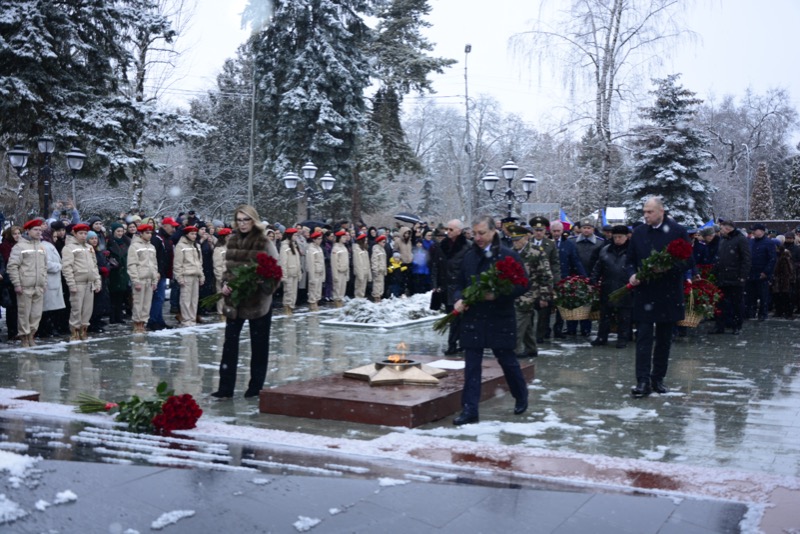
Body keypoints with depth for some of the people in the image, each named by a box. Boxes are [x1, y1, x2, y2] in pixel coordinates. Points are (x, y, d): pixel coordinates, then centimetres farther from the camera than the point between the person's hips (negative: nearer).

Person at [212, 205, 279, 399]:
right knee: (230, 341, 1)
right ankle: (226, 387, 4)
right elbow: (228, 267, 14)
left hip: (258, 300, -4)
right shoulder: (232, 240, 6)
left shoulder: (264, 243, -9)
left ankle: (256, 386, 19)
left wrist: (262, 288, -23)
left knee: (259, 343, 7)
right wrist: (225, 284, -3)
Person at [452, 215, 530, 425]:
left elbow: (522, 286, -8)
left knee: (507, 360, 11)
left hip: (500, 319, -3)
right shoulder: (469, 256, 7)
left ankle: (521, 396, 36)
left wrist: (497, 295, -20)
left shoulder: (509, 256, -7)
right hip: (473, 318, 3)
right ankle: (469, 410, 5)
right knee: (472, 365, 1)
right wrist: (459, 299, -5)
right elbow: (461, 284, 15)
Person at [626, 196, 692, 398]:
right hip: (644, 293, 1)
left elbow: (688, 261, -4)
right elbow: (631, 260, 15)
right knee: (643, 338, -5)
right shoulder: (639, 232, 7)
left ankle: (658, 379, 20)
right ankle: (643, 381, -7)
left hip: (668, 295, -1)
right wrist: (632, 275, -6)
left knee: (664, 340, 9)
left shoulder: (678, 231, -3)